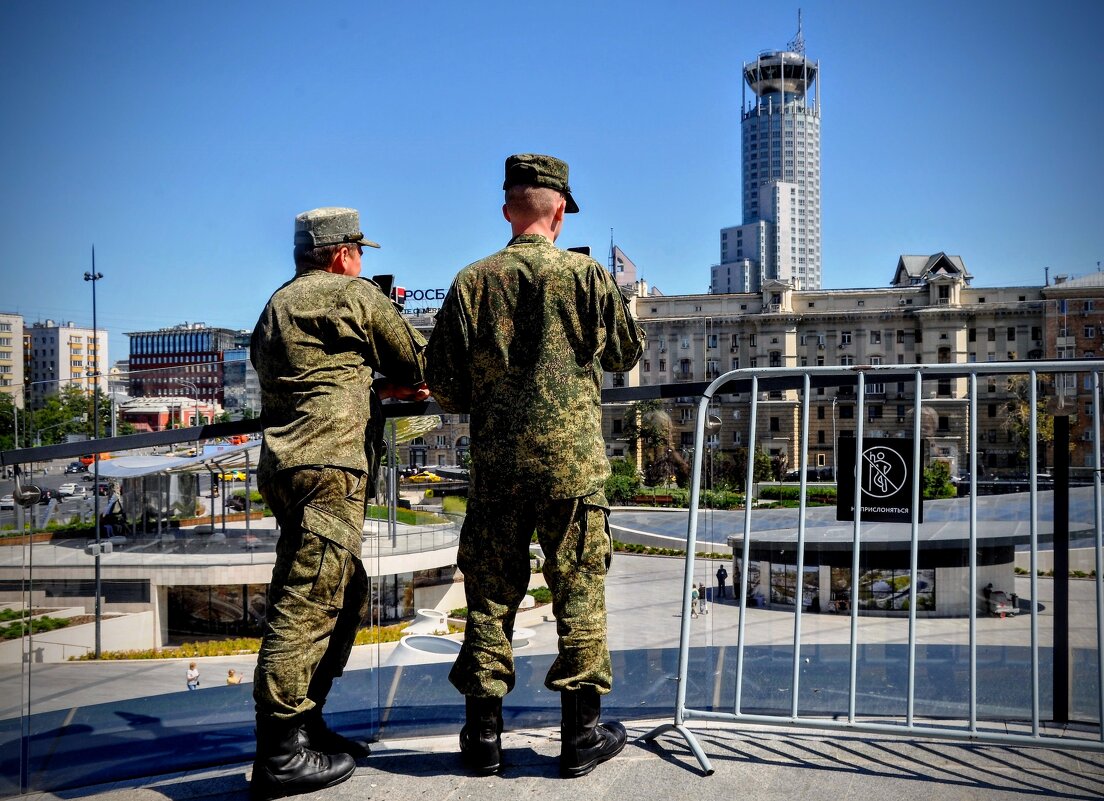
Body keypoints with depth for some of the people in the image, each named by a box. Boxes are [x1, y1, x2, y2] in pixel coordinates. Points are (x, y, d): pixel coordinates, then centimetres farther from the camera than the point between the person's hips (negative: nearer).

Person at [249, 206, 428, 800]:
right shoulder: (353, 294, 0)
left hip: (284, 463, 9)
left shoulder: (275, 307, 25)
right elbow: (417, 363, 6)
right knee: (306, 605, -10)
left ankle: (305, 726, 21)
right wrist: (395, 383, 26)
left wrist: (380, 387, 27)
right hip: (328, 467, -9)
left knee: (346, 594, 15)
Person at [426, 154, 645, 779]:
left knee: (491, 595, 10)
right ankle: (581, 734, 13)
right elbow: (628, 352, 10)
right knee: (579, 592, 6)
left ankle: (484, 734, 17)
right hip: (573, 460, -2)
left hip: (496, 464, 2)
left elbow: (444, 387, 2)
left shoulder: (471, 283, 1)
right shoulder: (585, 275, -3)